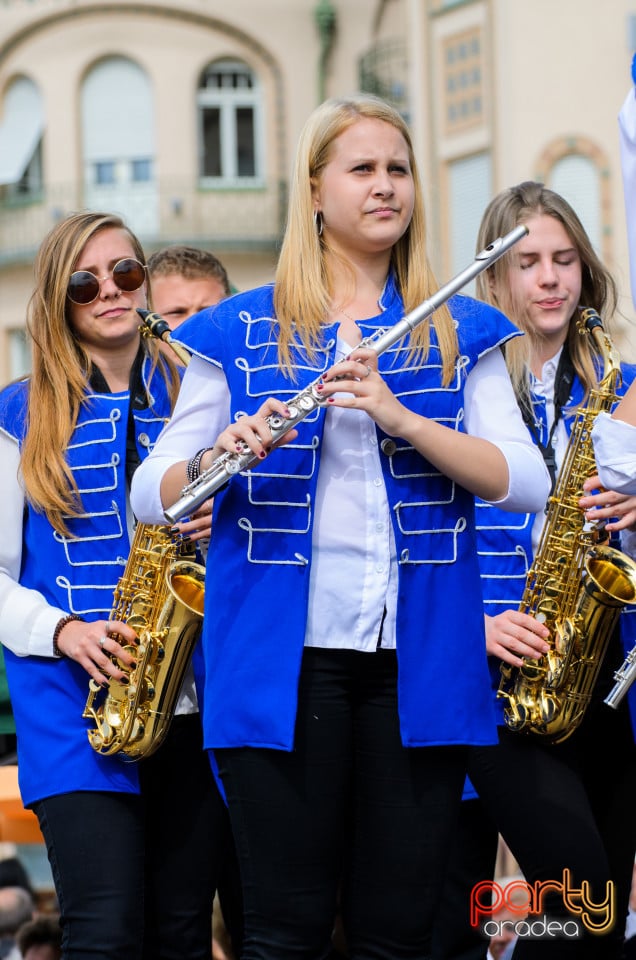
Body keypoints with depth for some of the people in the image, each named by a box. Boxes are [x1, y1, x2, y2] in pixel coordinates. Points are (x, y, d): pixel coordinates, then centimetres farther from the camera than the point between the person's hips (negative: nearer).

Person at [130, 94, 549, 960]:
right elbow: (151, 494, 4)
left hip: (420, 658, 1)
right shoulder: (239, 333, 8)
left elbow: (524, 481, -2)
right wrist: (222, 456, -18)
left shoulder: (461, 334, 11)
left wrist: (397, 415, -16)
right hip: (280, 656, -1)